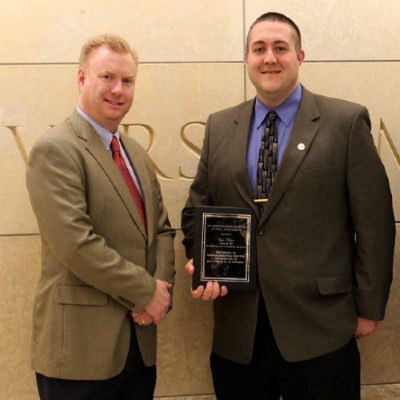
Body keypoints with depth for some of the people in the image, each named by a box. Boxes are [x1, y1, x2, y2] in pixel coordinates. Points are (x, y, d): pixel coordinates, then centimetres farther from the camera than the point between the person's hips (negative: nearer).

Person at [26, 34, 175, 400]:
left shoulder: (137, 154, 13)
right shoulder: (55, 150, -12)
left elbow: (161, 229, 13)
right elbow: (76, 244, -21)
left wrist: (164, 286, -5)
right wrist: (146, 291, -13)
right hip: (80, 346, -7)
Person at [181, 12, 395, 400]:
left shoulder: (347, 121, -3)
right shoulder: (219, 127, 9)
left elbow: (374, 222, -3)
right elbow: (197, 209, 14)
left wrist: (369, 308, -3)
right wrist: (199, 262, -4)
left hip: (318, 327, -3)